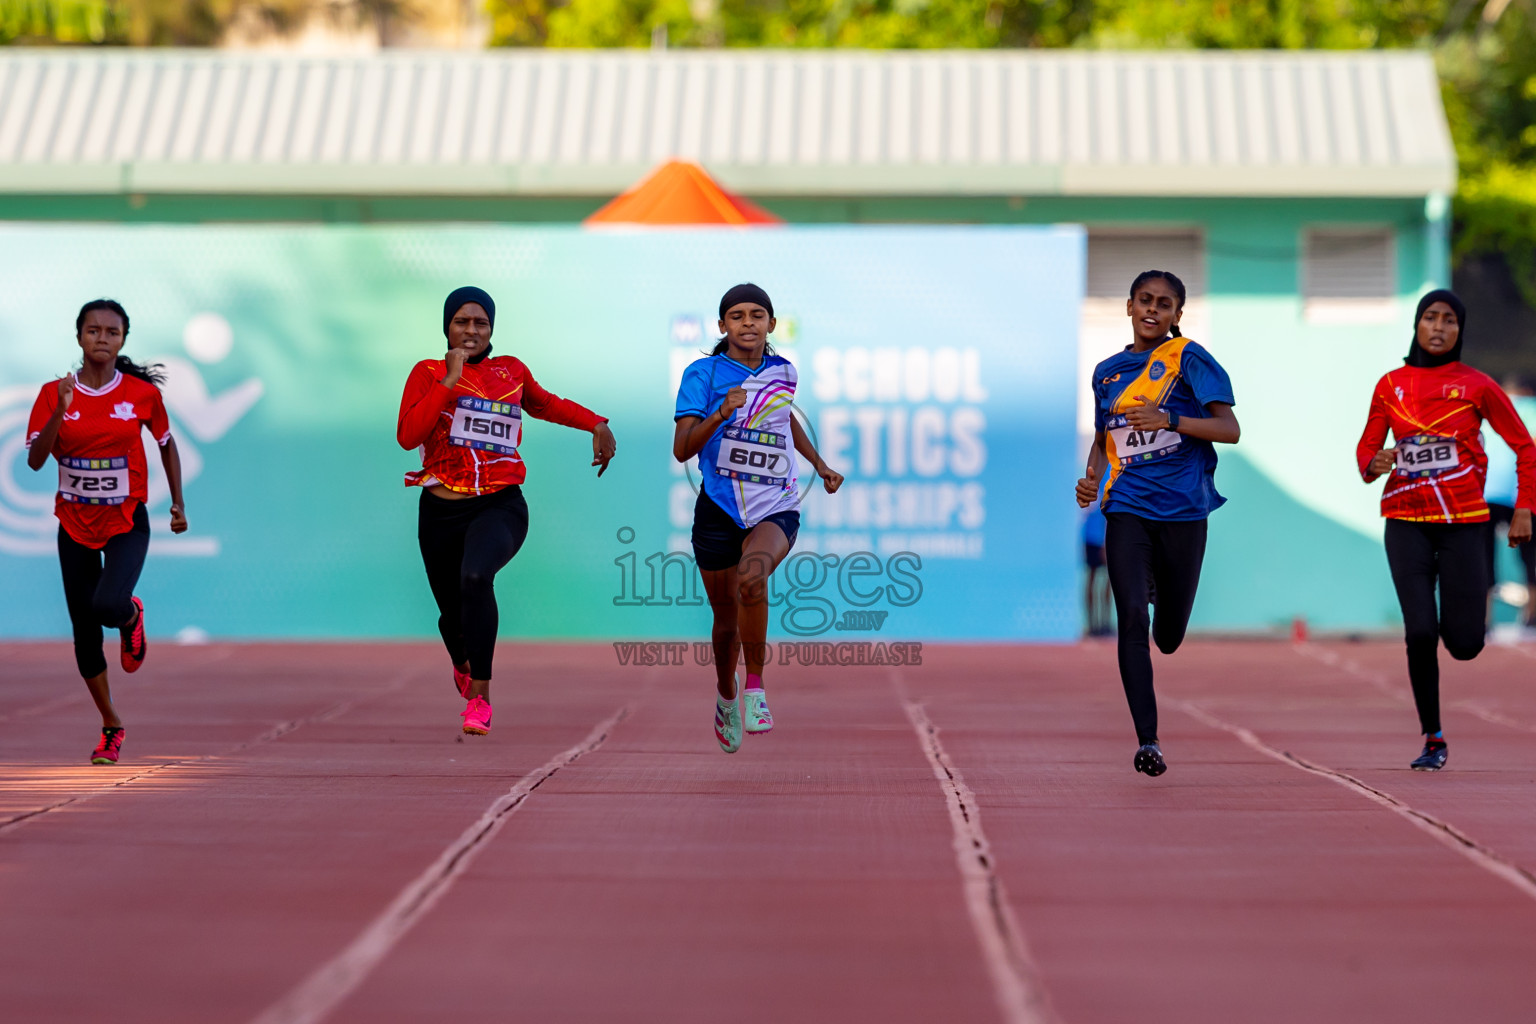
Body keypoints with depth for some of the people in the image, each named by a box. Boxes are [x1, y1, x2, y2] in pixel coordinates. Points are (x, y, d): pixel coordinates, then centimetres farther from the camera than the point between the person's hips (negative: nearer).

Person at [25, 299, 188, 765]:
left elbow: (166, 444, 10)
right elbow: (35, 460, -14)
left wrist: (178, 503, 8)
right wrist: (60, 411, -26)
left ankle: (131, 617, 11)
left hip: (126, 522, -2)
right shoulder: (55, 394, -5)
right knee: (84, 632, 6)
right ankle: (111, 726, 24)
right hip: (74, 523, 2)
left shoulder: (143, 392, -7)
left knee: (107, 605, -28)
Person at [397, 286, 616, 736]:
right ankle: (462, 663, 52)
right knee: (452, 614, 12)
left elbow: (545, 404, 30)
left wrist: (597, 424, 18)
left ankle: (480, 695, -27)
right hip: (442, 512, 1)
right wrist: (450, 380, -16)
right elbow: (408, 435, -14)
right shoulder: (429, 373, 2)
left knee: (476, 577, -32)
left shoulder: (511, 371, 9)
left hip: (500, 507, -1)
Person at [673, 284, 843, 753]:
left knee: (753, 577, -33)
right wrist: (720, 414, -29)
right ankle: (726, 696, 43)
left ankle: (755, 688, -19)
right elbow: (681, 449, -14)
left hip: (776, 510, 1)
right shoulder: (703, 373, -5)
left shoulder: (784, 371, 7)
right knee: (726, 620, 11)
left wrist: (819, 465, 27)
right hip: (719, 510, 0)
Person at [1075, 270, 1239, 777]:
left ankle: (1159, 582, 48)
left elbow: (1230, 429, -9)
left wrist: (1169, 420, -24)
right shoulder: (1107, 371, 13)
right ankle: (1148, 740, -15)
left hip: (1182, 507, -2)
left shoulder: (1189, 359, -1)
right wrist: (1092, 478, 4)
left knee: (1170, 636, 9)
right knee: (1131, 617, -16)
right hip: (1126, 508, 2)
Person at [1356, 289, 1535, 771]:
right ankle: (1433, 739, 2)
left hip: (1463, 523, -1)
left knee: (1465, 643, -3)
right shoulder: (1391, 385, 5)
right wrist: (1372, 464, -11)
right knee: (1420, 631, -12)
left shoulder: (1476, 385, 0)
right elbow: (1366, 446, 13)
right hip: (1407, 522, 1)